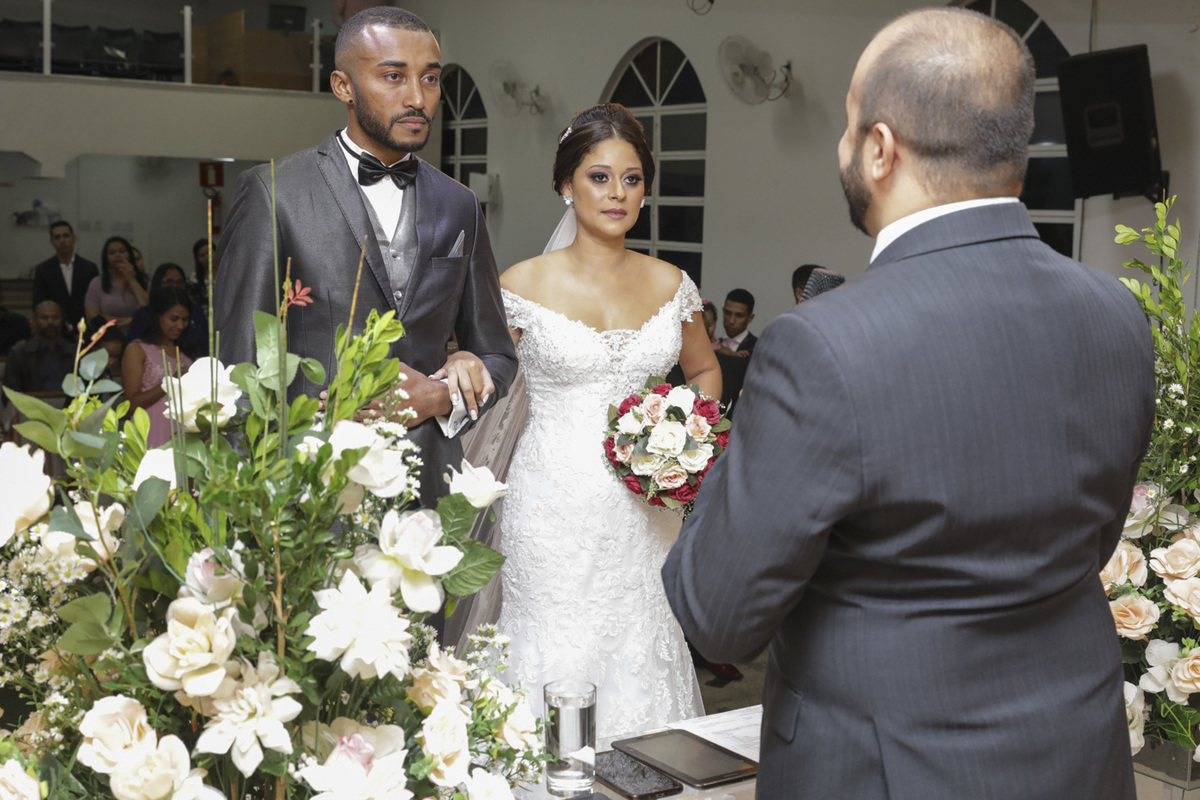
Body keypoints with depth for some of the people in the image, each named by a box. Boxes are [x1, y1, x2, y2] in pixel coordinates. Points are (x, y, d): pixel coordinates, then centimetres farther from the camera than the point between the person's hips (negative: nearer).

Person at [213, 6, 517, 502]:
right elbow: (238, 364, -5)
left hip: (431, 497, 4)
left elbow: (496, 356, 16)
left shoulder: (459, 207, 9)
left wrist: (446, 398, -5)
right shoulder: (272, 194, -5)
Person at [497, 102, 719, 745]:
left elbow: (704, 370, 20)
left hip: (642, 510, 3)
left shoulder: (670, 284, 4)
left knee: (642, 655, 10)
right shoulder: (523, 284, -4)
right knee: (556, 668, 2)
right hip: (555, 505, -3)